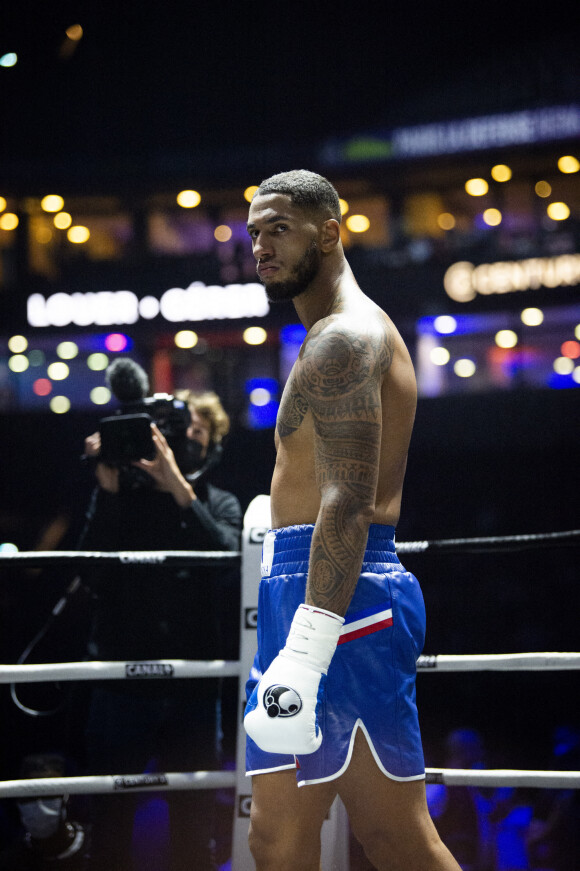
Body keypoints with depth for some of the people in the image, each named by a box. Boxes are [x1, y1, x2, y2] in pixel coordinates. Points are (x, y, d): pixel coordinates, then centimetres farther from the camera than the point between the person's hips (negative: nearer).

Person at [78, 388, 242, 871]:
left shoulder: (219, 505, 7)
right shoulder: (121, 496, 4)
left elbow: (228, 563, -15)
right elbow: (94, 574, -11)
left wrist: (180, 488, -23)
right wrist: (108, 492, -19)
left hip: (193, 691, 1)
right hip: (121, 689, -1)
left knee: (194, 830, 5)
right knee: (112, 823, 3)